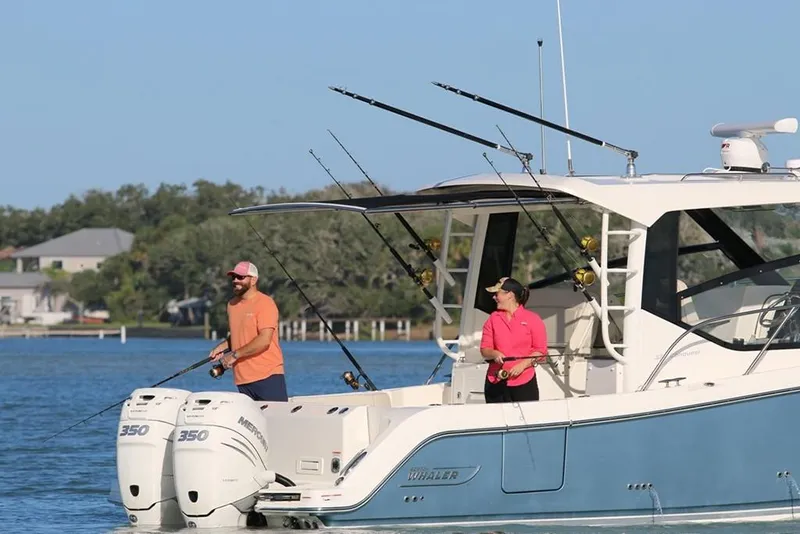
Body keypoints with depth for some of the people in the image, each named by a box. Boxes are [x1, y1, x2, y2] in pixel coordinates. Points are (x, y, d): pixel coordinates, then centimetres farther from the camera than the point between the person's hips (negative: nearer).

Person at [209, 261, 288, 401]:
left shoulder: (265, 303, -9)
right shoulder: (232, 304, 16)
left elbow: (264, 340, -18)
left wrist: (234, 354, -15)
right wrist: (222, 348, 11)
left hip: (268, 375, -7)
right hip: (242, 379, 7)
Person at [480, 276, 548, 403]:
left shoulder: (533, 319, 1)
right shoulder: (493, 319, 11)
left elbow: (540, 350, 0)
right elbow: (484, 349, 9)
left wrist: (522, 365, -13)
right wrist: (494, 354, -13)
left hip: (524, 383, -3)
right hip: (496, 383, 3)